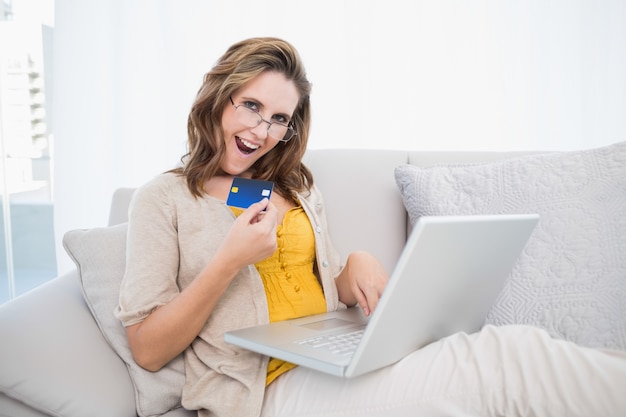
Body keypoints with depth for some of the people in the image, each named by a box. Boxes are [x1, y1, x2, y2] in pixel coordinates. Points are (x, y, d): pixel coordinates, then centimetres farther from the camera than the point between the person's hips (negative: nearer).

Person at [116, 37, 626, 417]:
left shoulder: (298, 187, 18)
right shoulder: (164, 198, 3)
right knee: (509, 355, -24)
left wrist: (358, 265, -2)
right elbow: (147, 351, -2)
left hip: (339, 363, 5)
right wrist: (230, 261, -14)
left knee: (512, 349, -25)